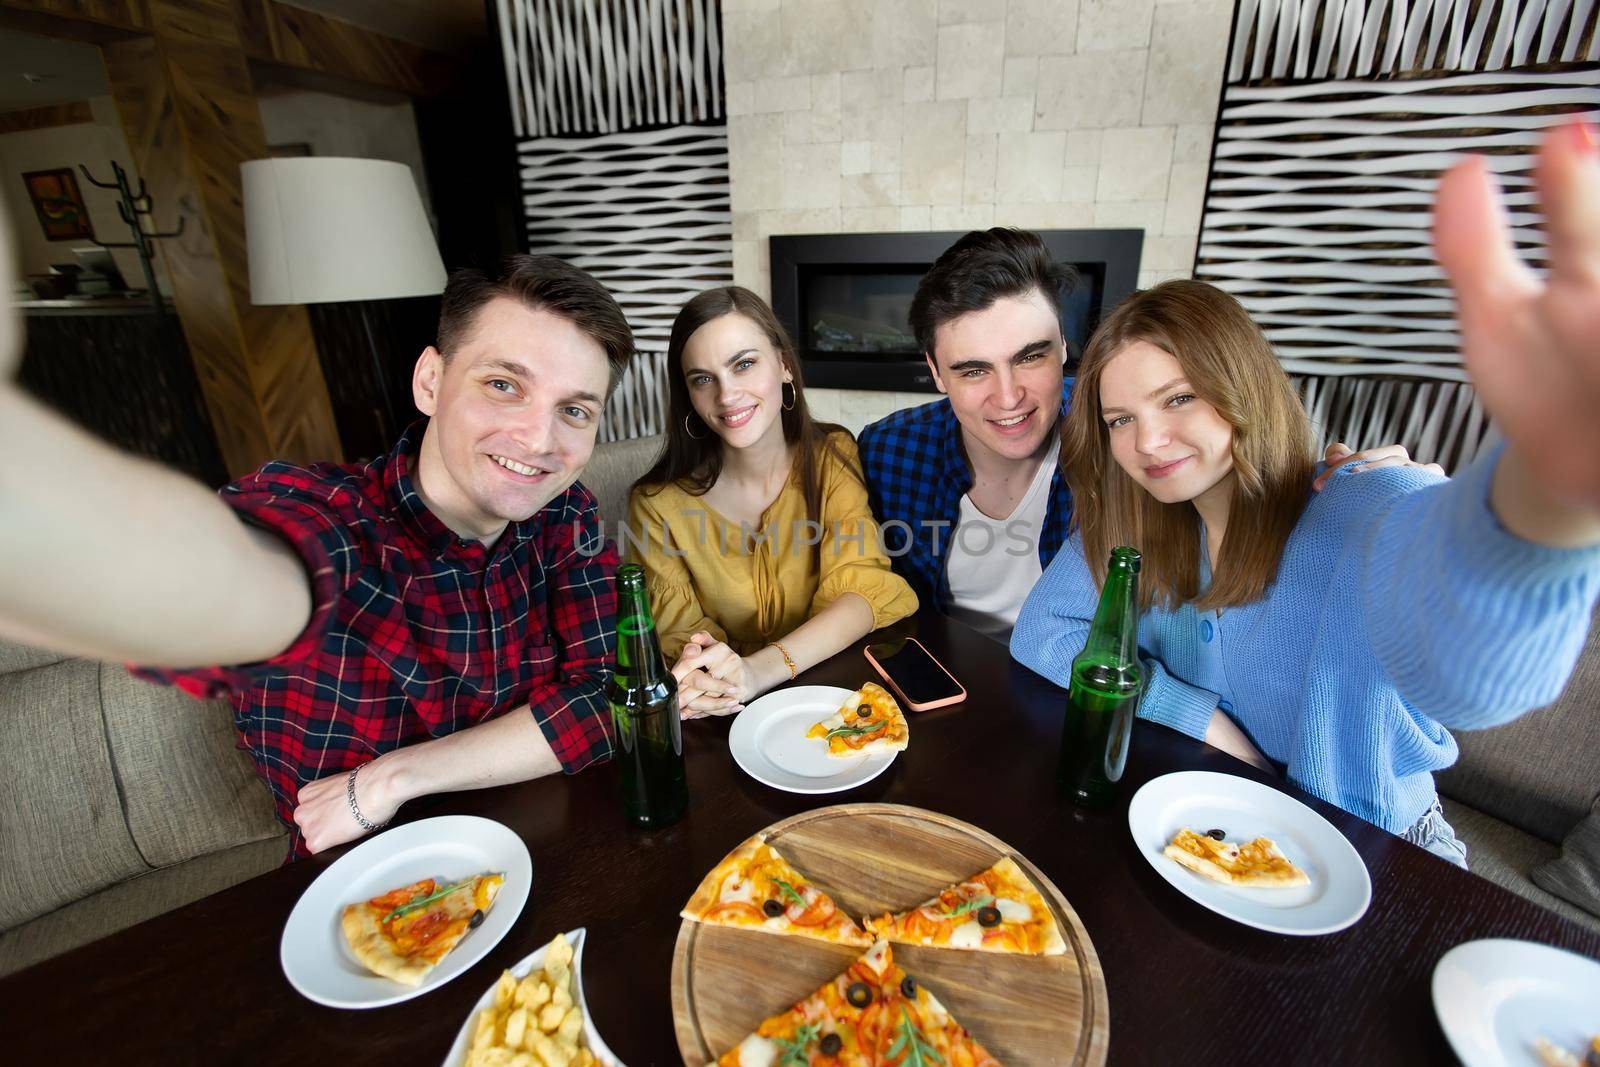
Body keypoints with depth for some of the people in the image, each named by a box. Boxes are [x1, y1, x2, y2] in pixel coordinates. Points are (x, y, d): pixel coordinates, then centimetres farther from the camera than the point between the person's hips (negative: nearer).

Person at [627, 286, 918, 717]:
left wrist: (761, 670, -30)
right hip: (731, 716, 1)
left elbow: (863, 589, -14)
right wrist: (695, 668, -28)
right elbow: (673, 625, -3)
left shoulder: (834, 457, -6)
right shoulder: (658, 504, -8)